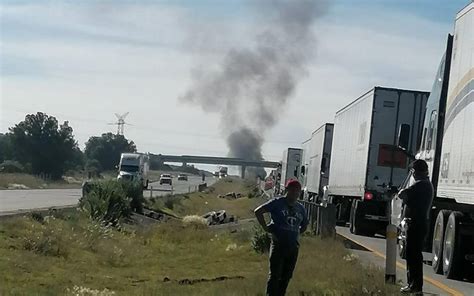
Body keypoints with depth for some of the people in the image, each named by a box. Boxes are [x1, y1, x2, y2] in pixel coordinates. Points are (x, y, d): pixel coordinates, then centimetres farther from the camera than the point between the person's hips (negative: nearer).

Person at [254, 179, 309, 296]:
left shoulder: (301, 208, 11)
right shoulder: (277, 203, -5)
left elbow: (304, 225, 27)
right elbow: (258, 211, -6)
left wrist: (296, 233, 12)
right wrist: (265, 227, -9)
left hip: (293, 247, 5)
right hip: (278, 245, -5)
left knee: (286, 276, 10)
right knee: (275, 275, -3)